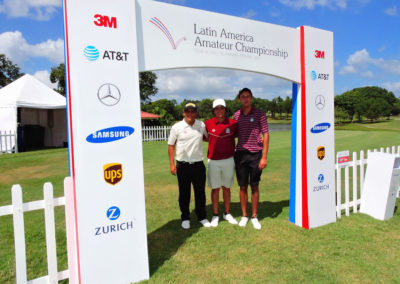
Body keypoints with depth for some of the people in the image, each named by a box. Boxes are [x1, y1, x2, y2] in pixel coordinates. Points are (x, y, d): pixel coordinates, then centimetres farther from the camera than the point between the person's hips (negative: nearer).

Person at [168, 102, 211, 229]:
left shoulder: (202, 125, 3)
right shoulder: (176, 127, -2)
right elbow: (171, 145, 1)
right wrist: (172, 164, -3)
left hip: (198, 164, 2)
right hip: (183, 165, -1)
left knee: (200, 192, 10)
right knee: (184, 193, 10)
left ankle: (202, 217, 27)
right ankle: (185, 218, 26)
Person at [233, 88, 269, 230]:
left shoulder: (260, 114, -2)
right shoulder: (236, 115, 7)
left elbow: (266, 135, -3)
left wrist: (264, 157, -9)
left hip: (255, 154, -2)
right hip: (240, 154, 2)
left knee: (254, 186, 6)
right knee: (243, 187, 8)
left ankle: (254, 217, 19)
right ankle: (244, 216, 21)